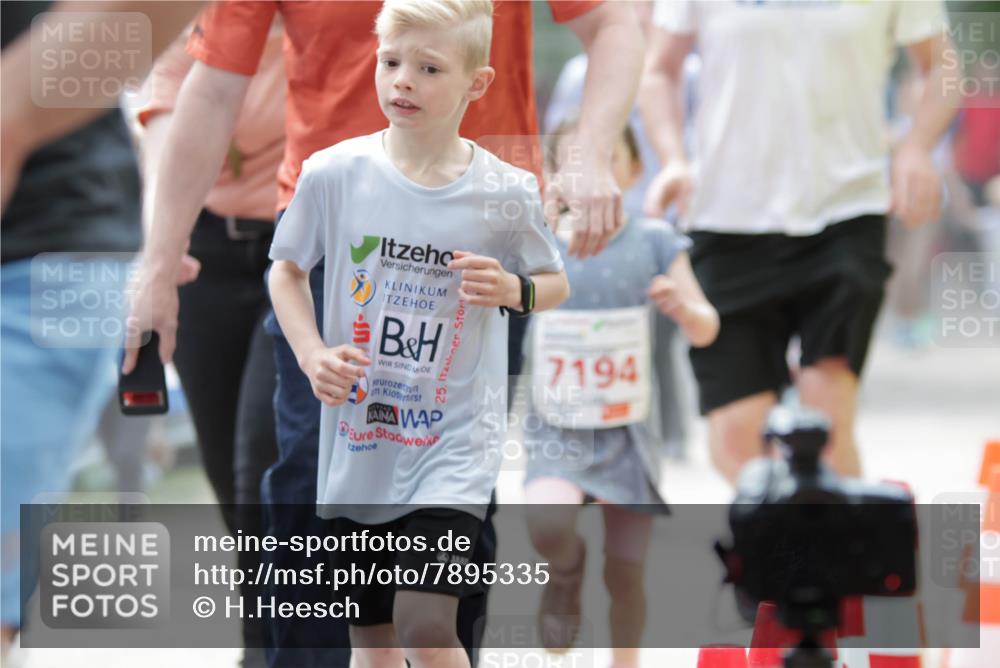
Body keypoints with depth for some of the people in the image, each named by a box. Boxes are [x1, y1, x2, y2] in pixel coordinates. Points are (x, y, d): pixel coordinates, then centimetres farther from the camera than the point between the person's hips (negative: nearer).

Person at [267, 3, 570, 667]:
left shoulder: (507, 193, -7)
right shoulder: (334, 174, -5)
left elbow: (555, 283, 10)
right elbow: (286, 270, 11)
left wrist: (513, 289, -12)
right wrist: (313, 356, -4)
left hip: (452, 444, -2)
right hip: (356, 448, 3)